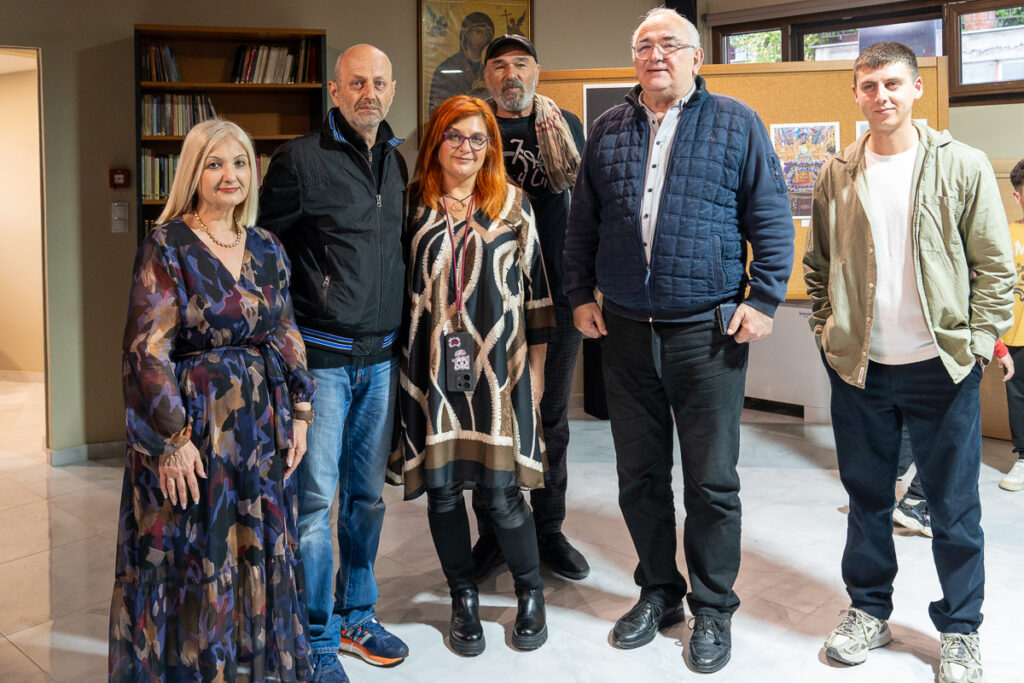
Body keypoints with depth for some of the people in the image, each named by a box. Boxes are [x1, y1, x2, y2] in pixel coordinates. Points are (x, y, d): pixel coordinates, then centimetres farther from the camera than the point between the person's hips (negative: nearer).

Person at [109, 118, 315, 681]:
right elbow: (147, 351, -13)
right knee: (195, 559, 5)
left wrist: (298, 415, 6)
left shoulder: (267, 249, 7)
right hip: (192, 429, -5)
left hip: (262, 428, 5)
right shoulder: (166, 248, -9)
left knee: (260, 555, 14)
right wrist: (172, 439, -17)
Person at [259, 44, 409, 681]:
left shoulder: (398, 163, 12)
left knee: (367, 493, 13)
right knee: (315, 495, -1)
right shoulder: (300, 158, -5)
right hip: (320, 356, -5)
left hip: (381, 355, 6)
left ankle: (356, 616, 29)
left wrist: (400, 333, 15)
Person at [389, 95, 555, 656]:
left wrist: (535, 366, 6)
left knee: (500, 491, -2)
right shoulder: (414, 203, 6)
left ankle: (531, 594, 21)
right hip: (431, 368, 1)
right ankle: (463, 600, 25)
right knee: (441, 487, 6)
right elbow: (395, 283, 9)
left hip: (497, 363, -1)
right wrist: (400, 365, 6)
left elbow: (534, 287, 8)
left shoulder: (512, 204, 6)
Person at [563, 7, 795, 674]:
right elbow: (582, 221, 16)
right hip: (624, 331, 4)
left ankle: (713, 610, 20)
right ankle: (658, 592, 29)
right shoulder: (608, 130, 12)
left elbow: (772, 218, 0)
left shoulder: (736, 123, 3)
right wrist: (581, 294, 7)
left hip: (708, 331, -3)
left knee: (712, 481, 4)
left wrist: (762, 300, -7)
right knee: (639, 475, 11)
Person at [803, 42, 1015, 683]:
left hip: (942, 367, -2)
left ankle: (960, 630, 24)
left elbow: (995, 266, -1)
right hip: (858, 367, 2)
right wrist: (828, 332, 4)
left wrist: (977, 343, -7)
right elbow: (818, 264, 13)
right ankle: (869, 611, 30)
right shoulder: (836, 176, 5)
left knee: (955, 508, 7)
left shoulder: (964, 167, -2)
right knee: (867, 497, 14)